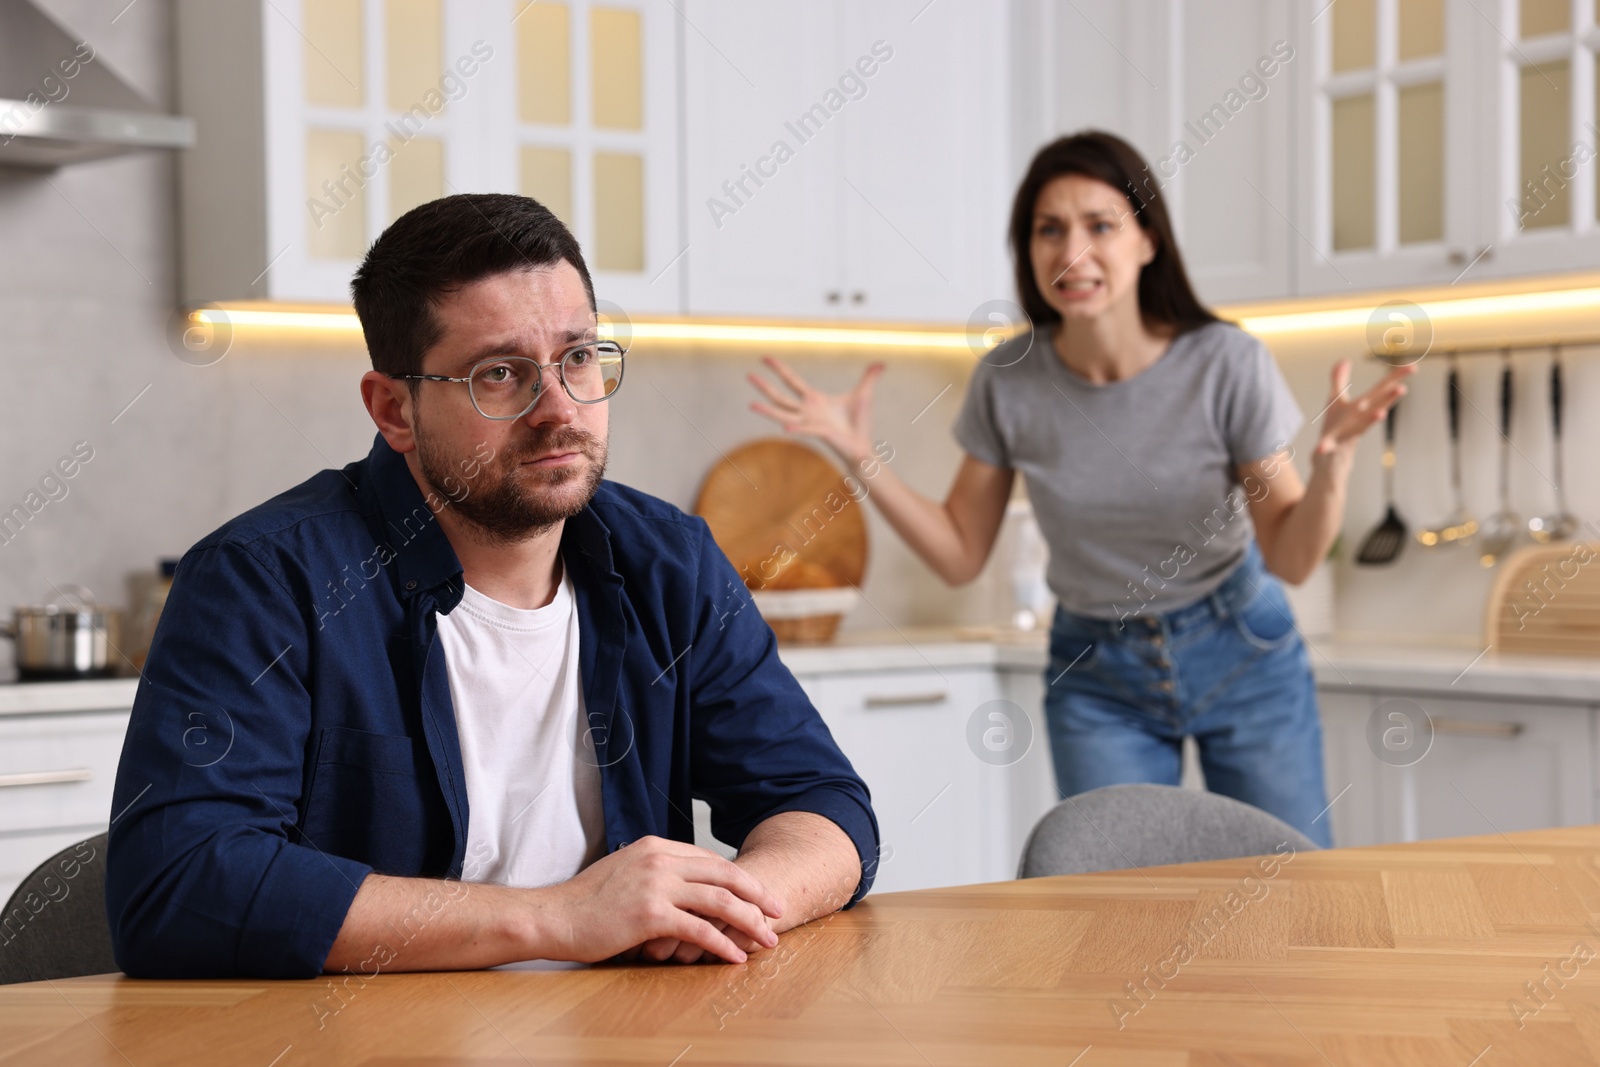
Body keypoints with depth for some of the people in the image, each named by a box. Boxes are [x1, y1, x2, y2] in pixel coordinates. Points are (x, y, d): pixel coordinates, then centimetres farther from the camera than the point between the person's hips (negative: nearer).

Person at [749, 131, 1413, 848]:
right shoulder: (1007, 382, -13)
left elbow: (1292, 559, -11)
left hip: (1242, 656, -1)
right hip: (1097, 677, 1)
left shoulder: (1226, 364, -18)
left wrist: (1332, 463, -30)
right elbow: (960, 557, -3)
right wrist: (863, 460, -14)